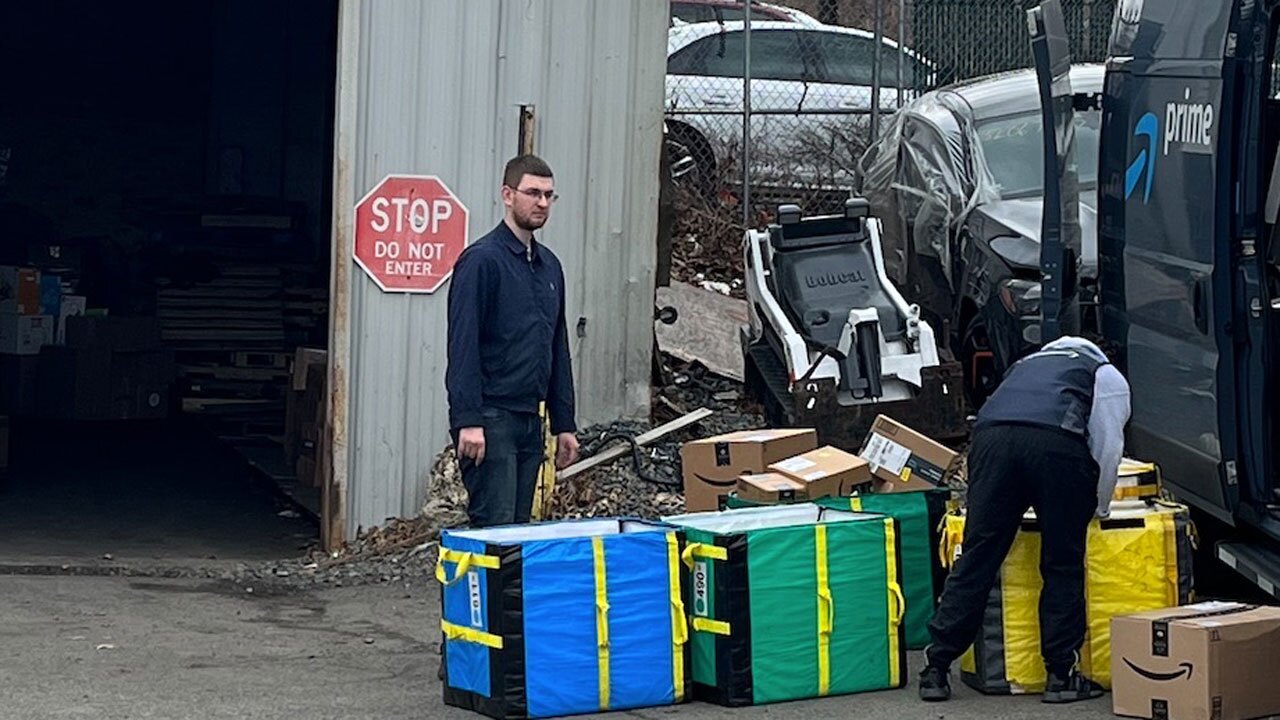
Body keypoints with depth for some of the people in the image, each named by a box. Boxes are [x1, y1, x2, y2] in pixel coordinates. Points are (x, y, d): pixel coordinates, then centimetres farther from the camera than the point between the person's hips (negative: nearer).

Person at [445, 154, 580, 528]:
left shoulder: (549, 265, 16)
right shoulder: (482, 260, -10)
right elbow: (462, 345, -16)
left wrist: (564, 423, 16)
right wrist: (468, 420, -23)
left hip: (529, 420, 8)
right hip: (490, 419, -8)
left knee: (519, 526, 9)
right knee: (494, 527, -10)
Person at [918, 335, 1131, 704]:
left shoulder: (1026, 365, 41)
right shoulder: (1106, 375, 28)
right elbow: (1108, 444, 16)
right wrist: (1099, 507, 29)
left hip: (991, 434, 4)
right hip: (1056, 440, -3)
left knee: (976, 559, 5)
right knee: (1063, 566, 8)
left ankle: (936, 669, 4)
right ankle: (1061, 674, 9)